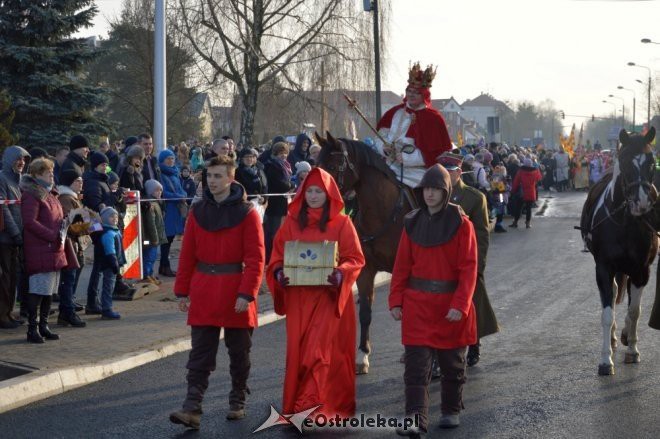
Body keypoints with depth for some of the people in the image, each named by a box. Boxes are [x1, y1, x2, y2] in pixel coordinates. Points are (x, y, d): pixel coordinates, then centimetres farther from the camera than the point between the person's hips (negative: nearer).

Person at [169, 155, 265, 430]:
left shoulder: (247, 213, -6)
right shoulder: (198, 211, 5)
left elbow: (255, 258, -10)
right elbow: (187, 254, 7)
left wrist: (247, 293, -17)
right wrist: (182, 291, 4)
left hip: (236, 294, -3)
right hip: (203, 293, 3)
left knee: (238, 351, 11)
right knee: (200, 354, -1)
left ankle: (238, 403, 25)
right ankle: (192, 408, -4)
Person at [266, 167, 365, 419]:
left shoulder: (342, 223, -1)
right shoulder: (292, 222, 7)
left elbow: (356, 259, -3)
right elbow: (277, 255, 8)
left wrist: (341, 274, -22)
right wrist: (279, 272, -13)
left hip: (330, 297, -3)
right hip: (298, 298, 3)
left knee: (321, 350, -10)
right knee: (298, 351, 6)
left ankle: (313, 406, -9)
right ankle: (299, 402, 19)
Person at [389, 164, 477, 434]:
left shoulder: (461, 224, -6)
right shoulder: (413, 223, 4)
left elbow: (468, 268, -10)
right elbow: (402, 266, 5)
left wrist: (460, 304, -19)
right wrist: (396, 300, -1)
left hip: (450, 306, -2)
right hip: (417, 304, 2)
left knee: (452, 362, 13)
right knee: (416, 364, -5)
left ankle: (451, 411, 30)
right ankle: (416, 419, -6)